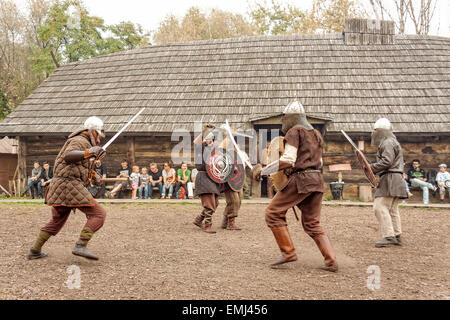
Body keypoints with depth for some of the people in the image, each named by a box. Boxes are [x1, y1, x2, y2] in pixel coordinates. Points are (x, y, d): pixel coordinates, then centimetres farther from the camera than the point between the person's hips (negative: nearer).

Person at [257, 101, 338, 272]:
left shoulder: (295, 131, -4)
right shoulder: (316, 134, 22)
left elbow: (287, 160, -14)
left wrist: (263, 171, -7)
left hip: (300, 179, -8)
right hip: (317, 180, 8)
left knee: (273, 213, 1)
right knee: (312, 224, 12)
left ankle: (288, 252, -1)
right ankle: (331, 261, 4)